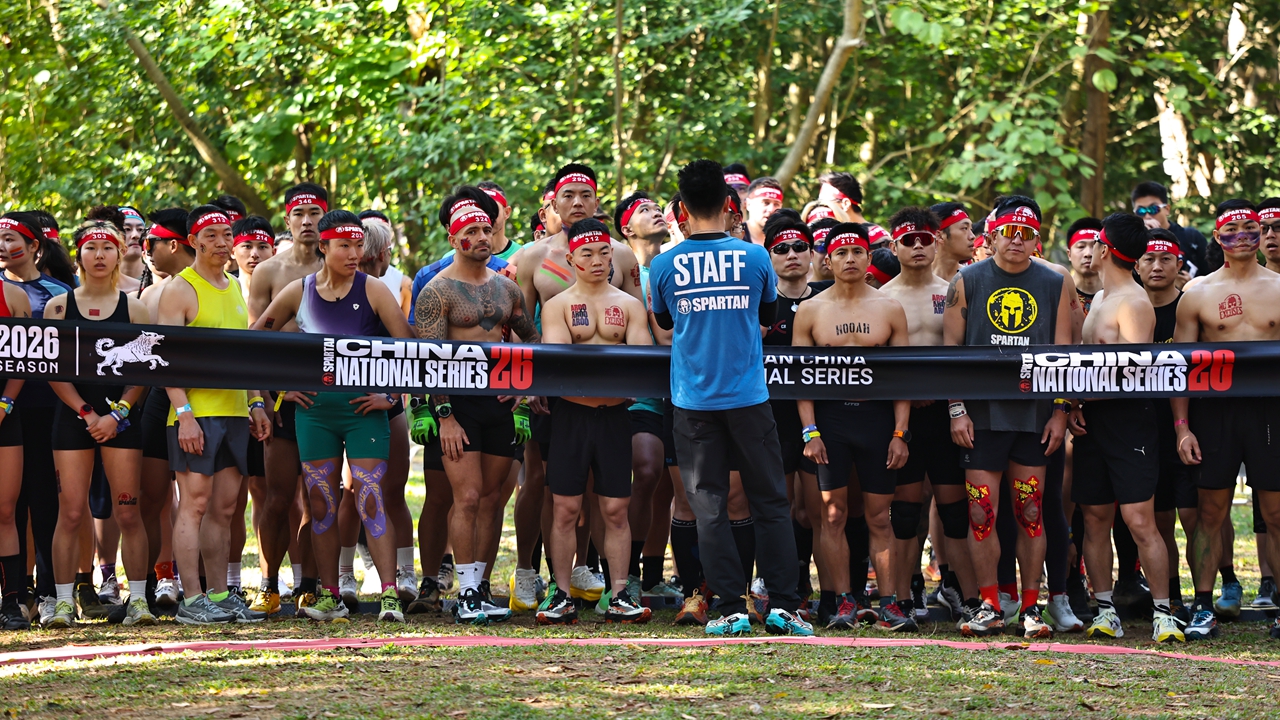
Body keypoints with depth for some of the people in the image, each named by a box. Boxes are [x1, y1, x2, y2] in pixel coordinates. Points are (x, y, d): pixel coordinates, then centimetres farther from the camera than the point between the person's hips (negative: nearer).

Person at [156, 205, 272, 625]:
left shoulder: (235, 288, 17)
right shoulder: (180, 290, -5)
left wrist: (255, 404, 15)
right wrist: (183, 412, -19)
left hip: (234, 413, 7)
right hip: (196, 414, -7)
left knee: (224, 508, 8)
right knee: (195, 503, -7)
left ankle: (219, 595, 12)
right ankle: (191, 600, -6)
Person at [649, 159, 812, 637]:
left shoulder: (664, 266, -3)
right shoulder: (754, 257, -3)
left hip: (694, 401, 0)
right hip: (748, 399, 0)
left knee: (709, 507, 4)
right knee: (771, 503, 6)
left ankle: (732, 609, -1)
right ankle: (782, 606, 1)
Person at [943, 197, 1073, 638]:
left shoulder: (1055, 286, 7)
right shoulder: (967, 282, 5)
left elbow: (1063, 352, 8)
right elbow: (951, 348, 4)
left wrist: (1060, 411, 1)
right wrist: (956, 409, -3)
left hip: (1034, 415, 0)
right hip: (981, 415, 0)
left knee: (1030, 512, 1)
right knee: (981, 512, -2)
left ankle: (1031, 608, 6)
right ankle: (989, 607, 4)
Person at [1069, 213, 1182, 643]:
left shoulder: (1132, 303, -11)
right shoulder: (1099, 300, 18)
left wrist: (1082, 394, -11)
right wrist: (1075, 406, 7)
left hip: (1128, 419, -9)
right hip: (1092, 420, 9)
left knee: (1140, 522, -11)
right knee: (1095, 518, 7)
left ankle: (1163, 614, -8)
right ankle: (1105, 611, 12)